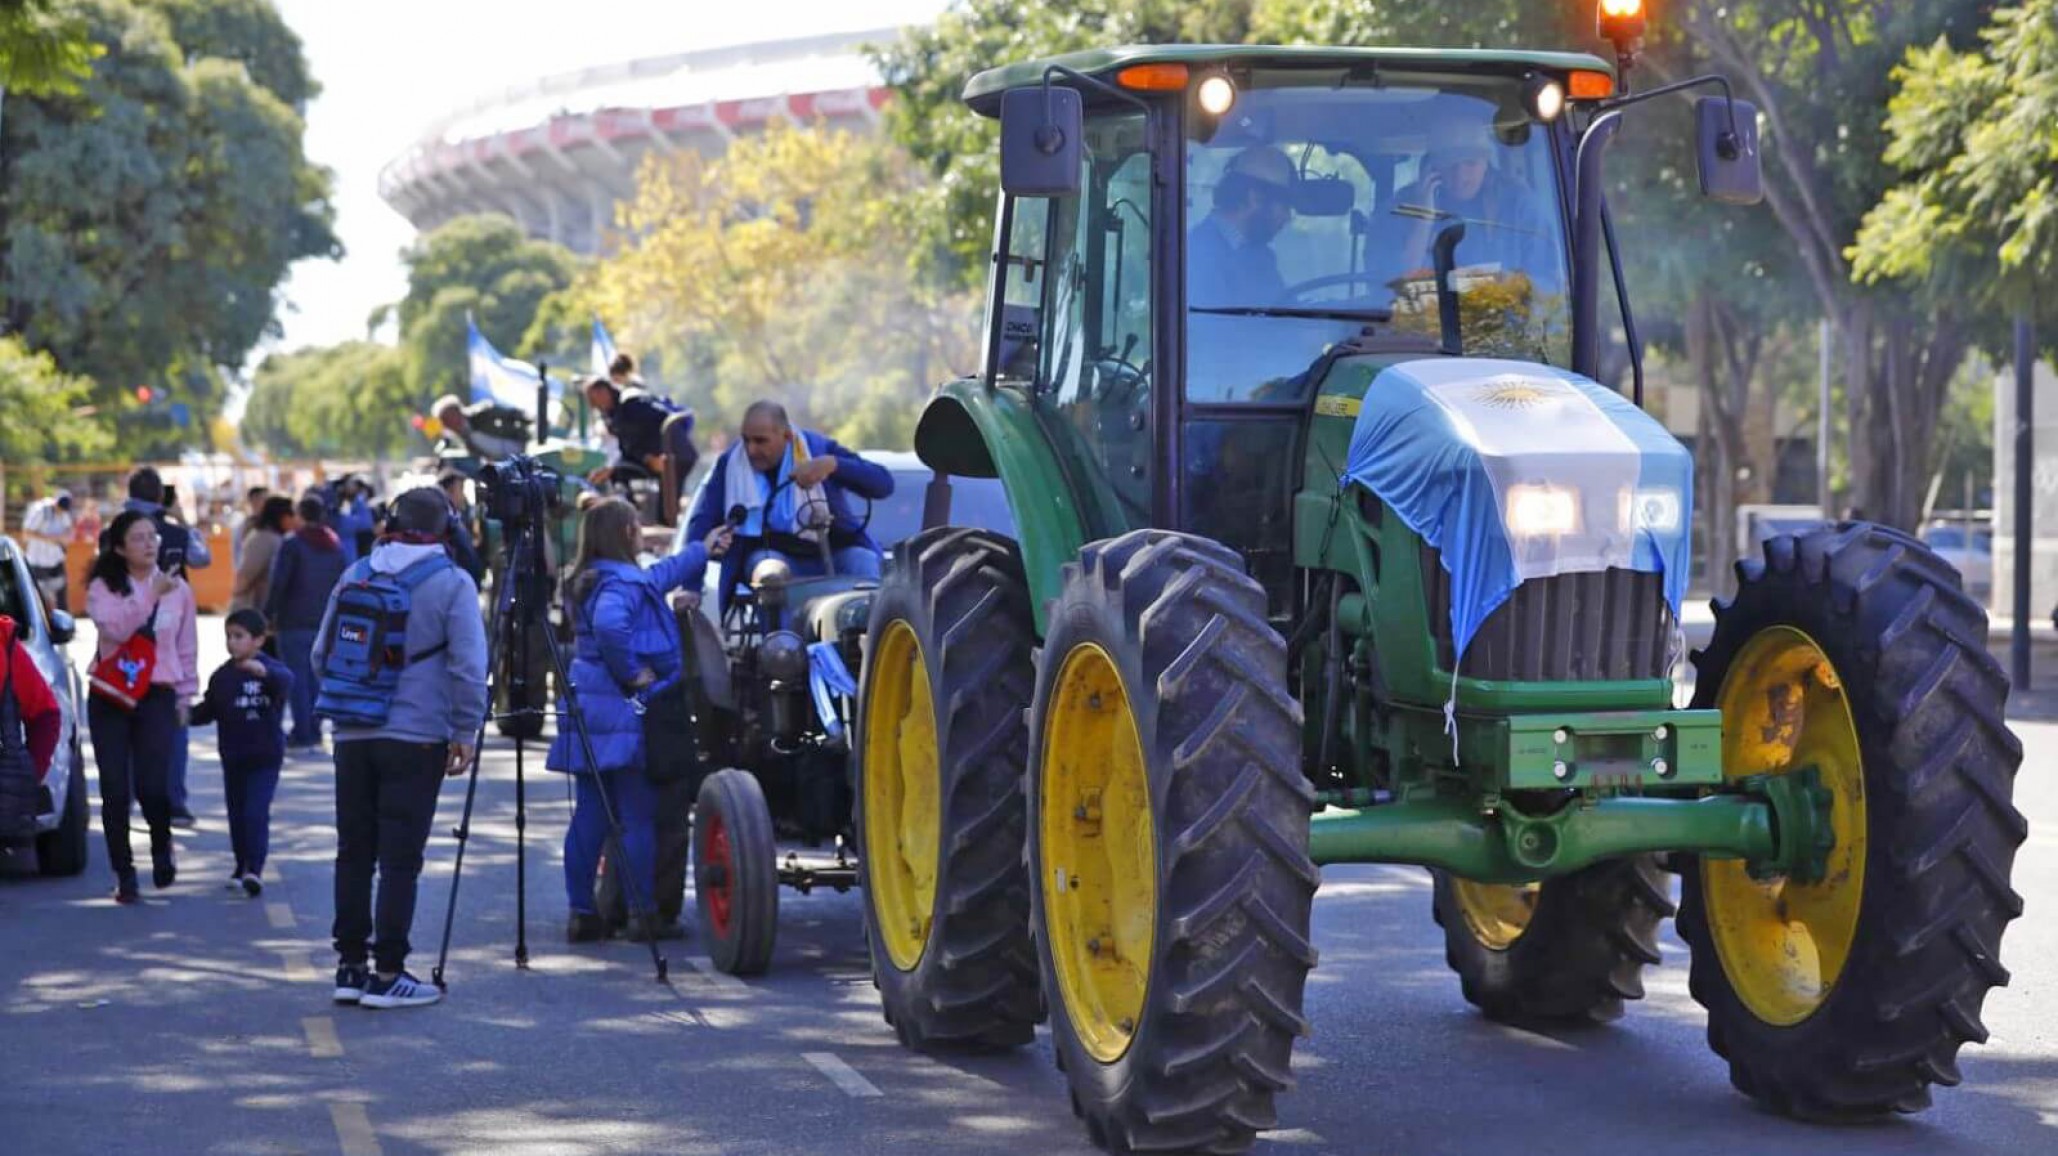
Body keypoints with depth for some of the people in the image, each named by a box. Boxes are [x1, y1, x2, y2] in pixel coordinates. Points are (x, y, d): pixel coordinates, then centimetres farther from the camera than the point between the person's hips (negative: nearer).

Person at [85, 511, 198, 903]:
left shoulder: (177, 588, 6)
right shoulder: (103, 588, -1)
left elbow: (187, 647, 12)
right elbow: (115, 628, -19)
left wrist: (184, 694, 11)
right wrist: (152, 595, -24)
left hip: (158, 697, 0)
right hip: (110, 697, 0)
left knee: (152, 785, -12)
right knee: (115, 790, -1)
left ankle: (161, 844, 19)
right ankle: (124, 874, 10)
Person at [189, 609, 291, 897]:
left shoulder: (271, 669, -9)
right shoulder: (222, 676, 6)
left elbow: (286, 679, -32)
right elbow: (208, 711, 11)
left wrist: (263, 671, -52)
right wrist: (187, 714, -9)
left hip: (265, 757, -5)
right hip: (232, 759, 5)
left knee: (256, 812, -14)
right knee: (237, 814, 13)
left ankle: (255, 870, -17)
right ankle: (242, 866, 26)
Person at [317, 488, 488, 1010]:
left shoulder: (356, 575, 8)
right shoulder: (452, 583, -7)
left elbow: (321, 653, 13)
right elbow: (469, 667, -12)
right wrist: (465, 732, -3)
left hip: (352, 736, 5)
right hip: (417, 738, -5)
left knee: (354, 852, 11)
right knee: (400, 858, -2)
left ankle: (350, 966, 16)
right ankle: (386, 974, -1)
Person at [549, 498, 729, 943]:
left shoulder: (587, 582, 17)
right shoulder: (621, 582, -14)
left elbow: (659, 577, 33)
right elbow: (609, 625, -36)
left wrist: (703, 549, 44)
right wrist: (633, 673, -21)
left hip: (588, 713, 9)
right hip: (623, 712, -9)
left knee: (588, 816, 8)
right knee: (638, 818, -3)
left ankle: (582, 913, 9)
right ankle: (645, 915, -1)